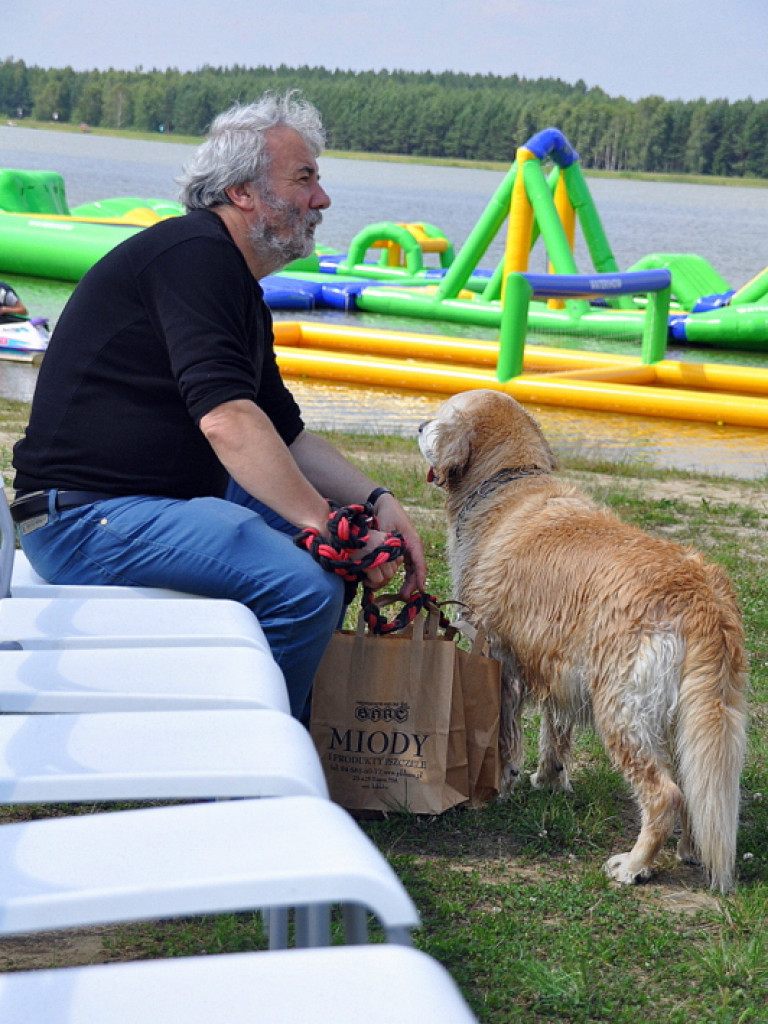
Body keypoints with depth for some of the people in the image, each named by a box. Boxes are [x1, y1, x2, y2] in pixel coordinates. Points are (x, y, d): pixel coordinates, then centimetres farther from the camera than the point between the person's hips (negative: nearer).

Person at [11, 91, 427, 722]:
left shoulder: (241, 292, 18)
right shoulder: (192, 253, -15)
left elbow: (288, 435, 18)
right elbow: (225, 418, -26)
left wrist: (377, 502, 3)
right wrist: (326, 526, -27)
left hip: (169, 495, 11)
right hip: (88, 518, -11)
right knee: (307, 586, -26)